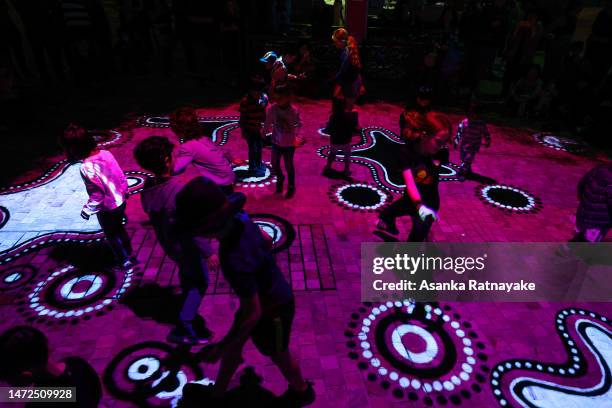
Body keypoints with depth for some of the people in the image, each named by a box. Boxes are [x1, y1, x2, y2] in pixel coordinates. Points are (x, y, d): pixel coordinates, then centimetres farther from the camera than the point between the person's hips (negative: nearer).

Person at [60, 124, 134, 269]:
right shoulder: (105, 153, -8)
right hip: (120, 201, 6)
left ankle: (126, 260, 32)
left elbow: (97, 194, -25)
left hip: (107, 209, -6)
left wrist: (87, 210, -12)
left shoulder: (87, 167, -28)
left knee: (111, 235, 18)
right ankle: (128, 252, 45)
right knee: (119, 228, 28)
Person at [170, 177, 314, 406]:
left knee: (278, 356, 23)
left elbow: (252, 314, -31)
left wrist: (220, 348, -19)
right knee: (233, 346, 25)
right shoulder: (239, 221, -18)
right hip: (269, 295, 7)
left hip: (272, 310, -7)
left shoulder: (236, 260, -43)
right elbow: (266, 242, 3)